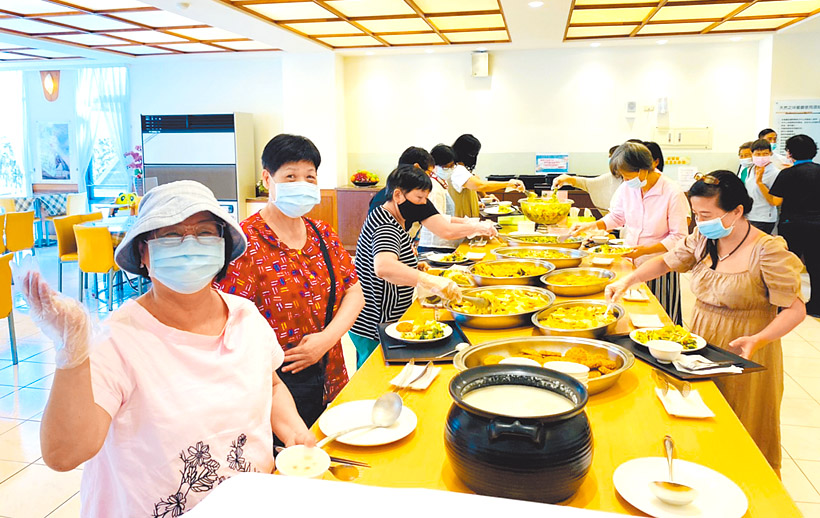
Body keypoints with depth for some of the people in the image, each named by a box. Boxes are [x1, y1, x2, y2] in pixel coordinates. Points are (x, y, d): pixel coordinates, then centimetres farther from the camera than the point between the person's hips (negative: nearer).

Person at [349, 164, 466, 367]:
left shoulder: (393, 220, 11)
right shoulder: (386, 227, -23)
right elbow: (384, 267, -44)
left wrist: (414, 265, 11)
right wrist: (428, 280, -54)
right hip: (373, 327, -11)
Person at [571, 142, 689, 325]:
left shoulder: (673, 193, -16)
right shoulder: (627, 188, -1)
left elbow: (679, 237, -13)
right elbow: (616, 217, 16)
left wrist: (645, 250, -23)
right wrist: (592, 225, 0)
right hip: (631, 263, 4)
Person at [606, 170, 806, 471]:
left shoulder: (768, 251, -18)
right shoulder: (703, 239, 0)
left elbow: (795, 309, -17)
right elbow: (666, 261, 14)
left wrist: (758, 340, -32)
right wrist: (627, 281, 0)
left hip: (743, 352, -5)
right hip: (701, 343, 5)